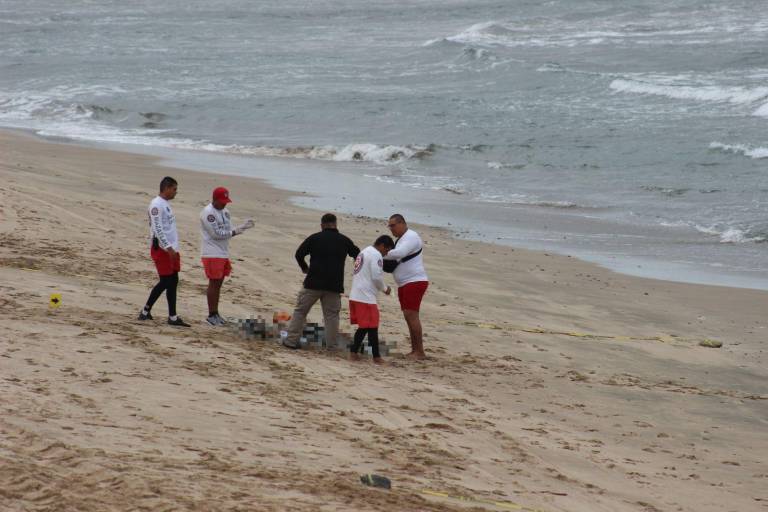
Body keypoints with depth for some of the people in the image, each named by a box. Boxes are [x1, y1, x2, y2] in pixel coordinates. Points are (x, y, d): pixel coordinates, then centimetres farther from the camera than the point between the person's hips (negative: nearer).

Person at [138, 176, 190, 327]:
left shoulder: (166, 204, 17)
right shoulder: (156, 205, -12)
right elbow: (157, 229, -19)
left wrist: (174, 248, 18)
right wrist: (168, 248, -23)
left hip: (171, 249, 9)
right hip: (162, 250, -9)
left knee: (173, 281, 6)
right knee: (165, 282, -8)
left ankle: (173, 317, 8)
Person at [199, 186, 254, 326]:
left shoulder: (225, 212, 14)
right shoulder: (208, 213, -14)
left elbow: (228, 230, 13)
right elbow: (216, 233, -19)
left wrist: (242, 227, -3)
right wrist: (234, 232, -16)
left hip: (223, 254, 8)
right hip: (212, 255, -8)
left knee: (218, 283, 11)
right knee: (214, 283, -5)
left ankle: (216, 314, 18)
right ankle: (211, 315, 0)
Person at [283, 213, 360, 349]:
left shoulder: (314, 238, 0)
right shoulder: (344, 241, 6)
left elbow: (299, 254, 2)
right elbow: (358, 256, 14)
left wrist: (305, 268, 18)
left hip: (313, 283, -2)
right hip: (334, 286, 2)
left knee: (300, 311, 7)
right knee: (332, 315, 8)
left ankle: (291, 340, 3)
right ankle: (332, 345, 4)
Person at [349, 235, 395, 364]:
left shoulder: (364, 252, 21)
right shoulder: (376, 255, -10)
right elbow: (376, 276, -16)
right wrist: (385, 288, 1)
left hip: (355, 296, 9)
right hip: (366, 297, -9)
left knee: (363, 327, 13)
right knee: (372, 327, -4)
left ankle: (353, 352, 10)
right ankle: (376, 356, -2)